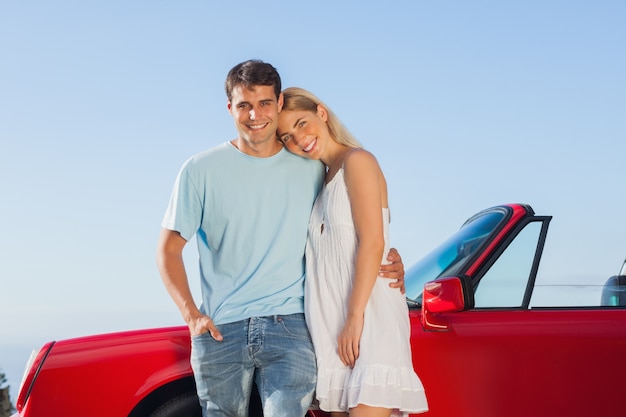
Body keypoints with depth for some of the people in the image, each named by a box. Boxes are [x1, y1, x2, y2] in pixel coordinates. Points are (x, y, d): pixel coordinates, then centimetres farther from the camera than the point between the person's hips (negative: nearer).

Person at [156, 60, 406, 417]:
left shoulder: (311, 169, 8)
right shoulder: (201, 170, 3)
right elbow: (169, 248, 5)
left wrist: (386, 261, 0)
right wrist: (191, 314, -8)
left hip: (289, 325, 0)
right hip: (220, 330, 0)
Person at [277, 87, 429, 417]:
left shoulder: (357, 161, -4)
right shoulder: (325, 179, 21)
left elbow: (372, 243, -14)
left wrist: (355, 317, -19)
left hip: (368, 316, -8)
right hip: (331, 323, 8)